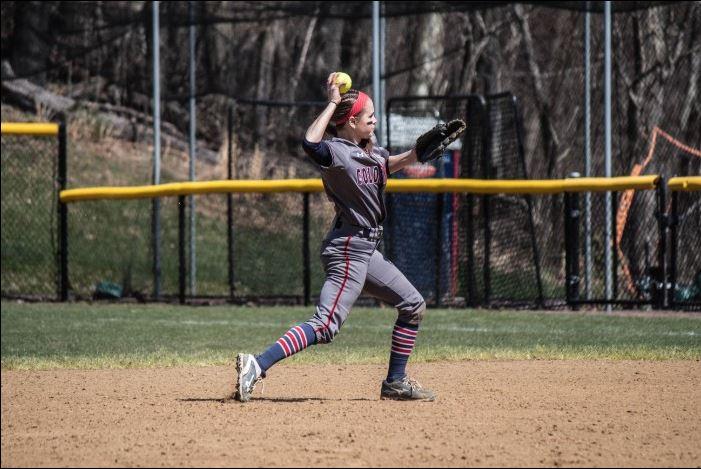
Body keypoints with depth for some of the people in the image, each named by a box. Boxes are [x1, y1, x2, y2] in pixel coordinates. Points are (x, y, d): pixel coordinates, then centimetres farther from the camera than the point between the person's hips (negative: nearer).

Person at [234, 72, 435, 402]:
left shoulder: (369, 150, 12)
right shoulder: (336, 152, -15)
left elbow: (387, 165, 34)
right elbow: (310, 143, -37)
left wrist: (414, 154, 15)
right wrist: (332, 103, -27)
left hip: (367, 250, 10)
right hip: (348, 248, -10)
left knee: (413, 305, 17)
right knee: (326, 326, -20)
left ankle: (395, 382, 22)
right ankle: (257, 365, -27)